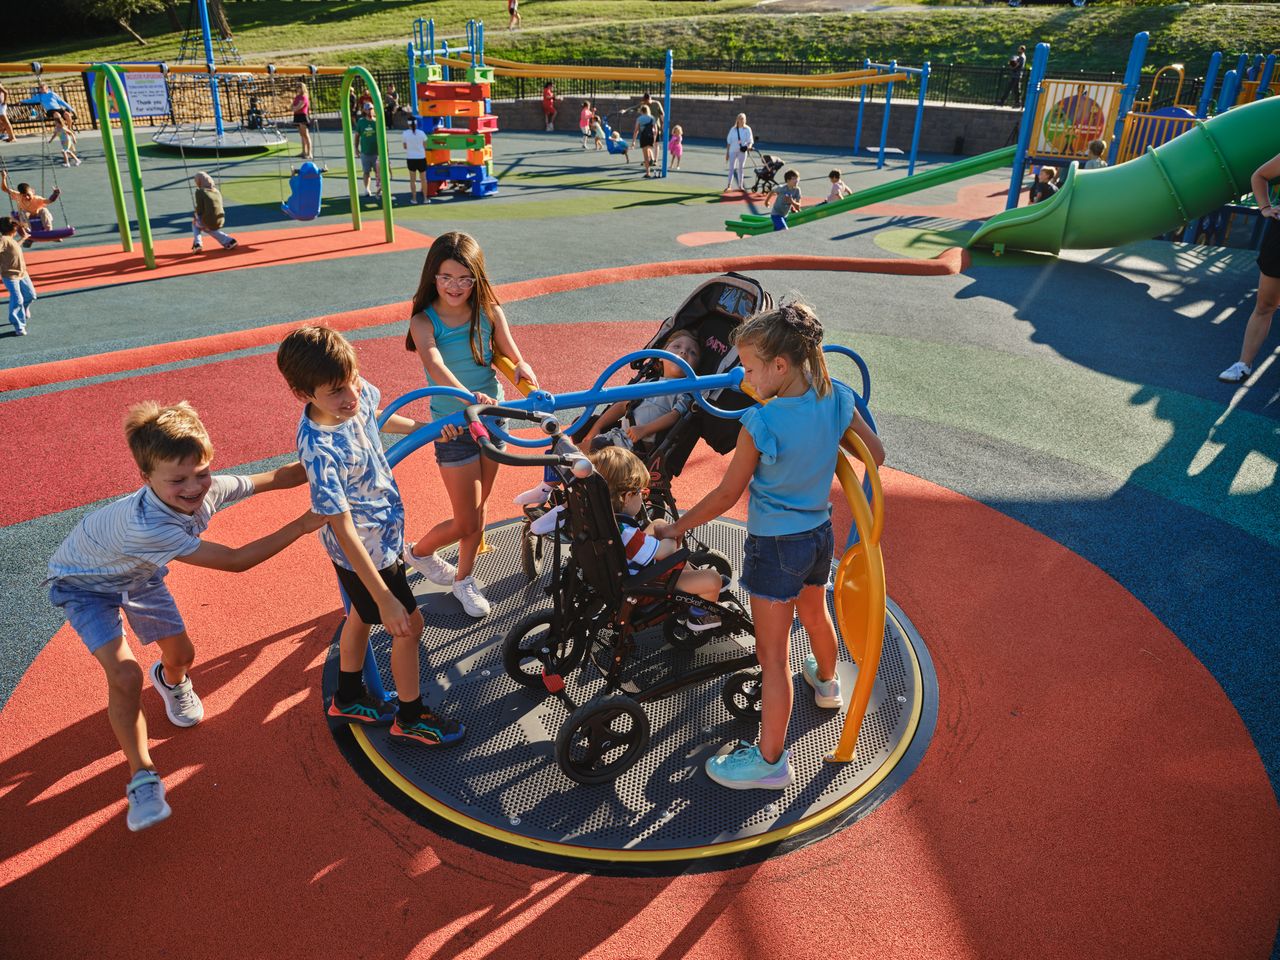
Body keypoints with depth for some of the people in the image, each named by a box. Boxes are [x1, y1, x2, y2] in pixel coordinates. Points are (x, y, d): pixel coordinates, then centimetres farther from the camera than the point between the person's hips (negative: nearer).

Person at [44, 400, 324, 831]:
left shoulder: (207, 488, -29)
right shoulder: (146, 527, -47)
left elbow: (275, 477, -15)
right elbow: (235, 561, -43)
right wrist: (303, 525, -42)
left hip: (138, 572, 6)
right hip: (84, 583, -6)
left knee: (181, 654, 13)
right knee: (125, 675, -19)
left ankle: (169, 680, 51)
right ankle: (142, 778, -2)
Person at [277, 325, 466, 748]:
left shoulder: (356, 393, -16)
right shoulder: (320, 450, -37)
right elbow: (344, 531, -34)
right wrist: (386, 598, -32)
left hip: (382, 529, 8)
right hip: (365, 549, -8)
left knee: (361, 614, 26)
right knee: (408, 625, 7)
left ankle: (349, 698, 49)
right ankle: (410, 718, 30)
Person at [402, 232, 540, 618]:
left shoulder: (490, 312, -4)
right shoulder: (424, 321, -15)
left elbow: (513, 357, -7)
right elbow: (434, 365, -33)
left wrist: (523, 370, -32)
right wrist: (467, 396, -51)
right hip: (453, 426, -4)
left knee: (477, 509, 17)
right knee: (466, 521, 0)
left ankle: (464, 579, 38)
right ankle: (418, 552, 31)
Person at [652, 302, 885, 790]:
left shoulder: (760, 424, -25)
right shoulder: (837, 397, -9)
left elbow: (726, 495, -16)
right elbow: (876, 454, 4)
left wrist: (677, 527, -2)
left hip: (775, 546, -7)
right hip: (821, 534, 7)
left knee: (772, 655, 4)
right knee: (814, 613, 34)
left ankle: (770, 760, 16)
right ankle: (826, 682, 61)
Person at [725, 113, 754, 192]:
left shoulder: (747, 129, -1)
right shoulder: (733, 129, 2)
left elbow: (750, 141, -3)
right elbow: (729, 141, 6)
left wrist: (749, 146, -25)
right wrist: (727, 152, 4)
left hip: (742, 151, 0)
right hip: (733, 151, 0)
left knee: (740, 168, 8)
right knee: (731, 168, -3)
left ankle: (740, 186, 15)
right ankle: (729, 185, -3)